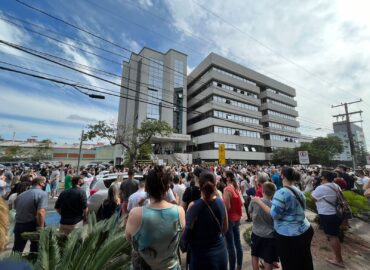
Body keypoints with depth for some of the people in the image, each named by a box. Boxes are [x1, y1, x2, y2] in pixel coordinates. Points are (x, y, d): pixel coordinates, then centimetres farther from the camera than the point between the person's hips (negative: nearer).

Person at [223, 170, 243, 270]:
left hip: (229, 219, -8)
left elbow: (226, 207, -23)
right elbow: (241, 204, 10)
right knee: (237, 243, 19)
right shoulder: (236, 188, 4)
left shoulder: (227, 189, -21)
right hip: (237, 218, 9)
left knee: (230, 246, 3)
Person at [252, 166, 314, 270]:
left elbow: (274, 214, -25)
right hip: (305, 231, 8)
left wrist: (259, 201, -18)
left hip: (289, 236, -8)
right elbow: (298, 211, 13)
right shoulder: (299, 191, 2)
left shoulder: (281, 192, -24)